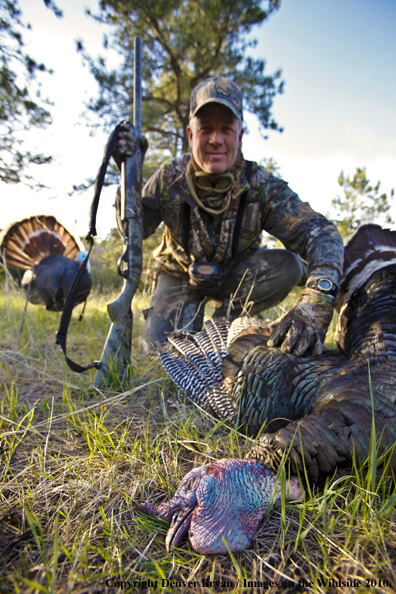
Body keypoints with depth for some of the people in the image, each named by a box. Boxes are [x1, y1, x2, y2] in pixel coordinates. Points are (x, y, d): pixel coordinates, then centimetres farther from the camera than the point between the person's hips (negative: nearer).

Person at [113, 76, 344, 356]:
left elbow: (320, 233, -33)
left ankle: (223, 319, -7)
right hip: (180, 277, 0)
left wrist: (316, 303, -53)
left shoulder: (261, 186, -23)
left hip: (234, 275, 1)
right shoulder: (170, 179, -19)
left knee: (288, 267, -28)